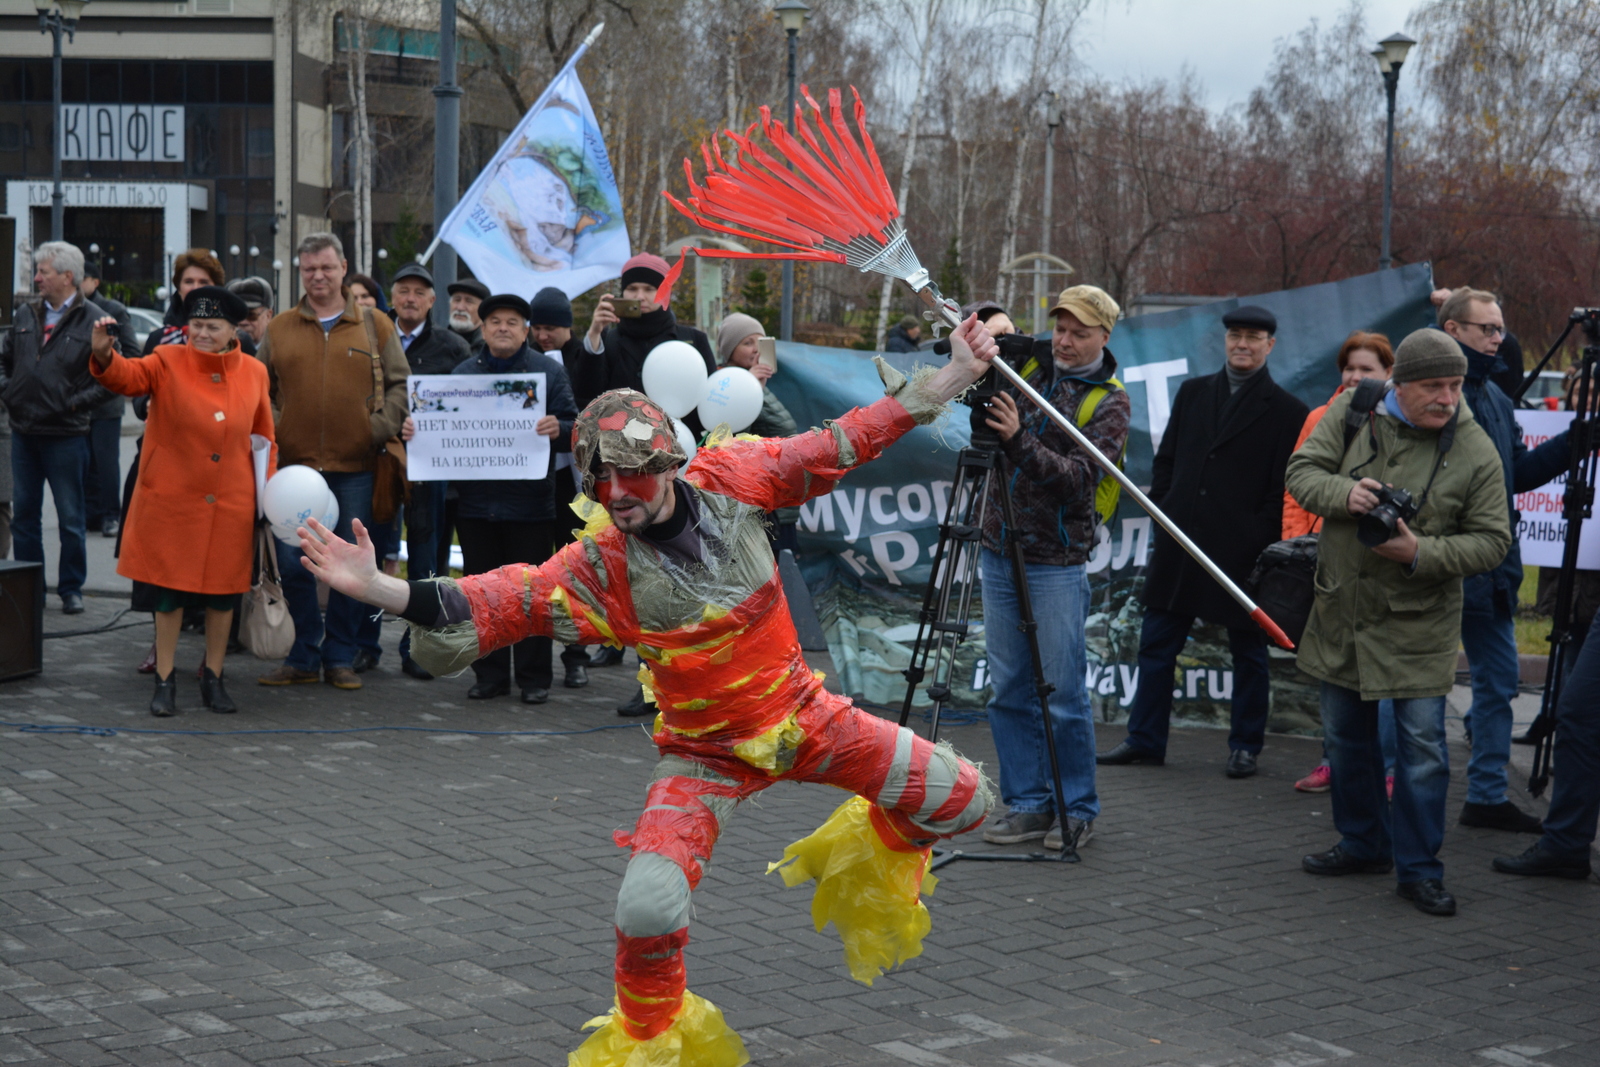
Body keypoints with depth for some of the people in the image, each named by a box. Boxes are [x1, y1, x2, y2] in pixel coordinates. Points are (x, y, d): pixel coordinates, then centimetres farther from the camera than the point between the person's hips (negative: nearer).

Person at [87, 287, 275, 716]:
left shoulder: (254, 373, 4)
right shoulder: (169, 362, -3)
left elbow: (264, 436, 12)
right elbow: (128, 376, -20)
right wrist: (103, 354, -41)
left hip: (231, 504, 2)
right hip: (172, 502, -2)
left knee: (224, 591, 9)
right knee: (170, 589, 2)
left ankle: (213, 679, 22)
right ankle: (165, 680, 14)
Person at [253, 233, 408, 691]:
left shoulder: (375, 326, 6)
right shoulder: (279, 329, 9)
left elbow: (399, 383, 8)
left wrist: (381, 427, -6)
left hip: (355, 468, -1)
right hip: (294, 464, 1)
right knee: (293, 566, 1)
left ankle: (341, 657, 14)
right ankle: (302, 658, 12)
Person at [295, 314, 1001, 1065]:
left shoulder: (731, 479, -11)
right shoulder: (600, 565, -17)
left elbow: (848, 441, -3)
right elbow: (497, 603, -25)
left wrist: (955, 375, -1)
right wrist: (378, 587, -39)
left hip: (801, 714, 3)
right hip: (707, 752, -3)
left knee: (960, 801, 1)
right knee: (649, 907, -21)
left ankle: (876, 849, 36)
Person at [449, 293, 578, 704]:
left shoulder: (548, 370, 3)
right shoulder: (464, 372, 12)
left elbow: (574, 428, -1)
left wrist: (558, 429, -23)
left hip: (529, 504, -3)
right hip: (476, 502, 3)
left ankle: (534, 678, 9)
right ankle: (490, 675, 17)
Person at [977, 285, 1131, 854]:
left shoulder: (1108, 402, -4)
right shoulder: (1027, 369, 8)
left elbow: (1081, 477, -16)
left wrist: (1019, 440, -28)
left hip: (1056, 565, -5)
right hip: (999, 553, 5)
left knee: (1063, 694, -2)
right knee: (1009, 690, 7)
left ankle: (1076, 809, 10)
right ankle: (1027, 803, 16)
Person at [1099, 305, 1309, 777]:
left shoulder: (1285, 411, -1)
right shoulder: (1193, 393, 13)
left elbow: (1283, 490, -3)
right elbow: (1165, 460, 15)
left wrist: (1261, 537, -11)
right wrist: (1162, 511, 4)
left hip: (1244, 551, -4)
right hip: (1180, 542, 4)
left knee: (1248, 653, 6)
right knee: (1157, 645, 6)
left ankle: (1245, 747, 17)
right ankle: (1144, 739, 14)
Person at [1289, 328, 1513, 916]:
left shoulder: (1476, 452, -12)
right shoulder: (1353, 412, -5)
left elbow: (1491, 540, -9)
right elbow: (1302, 471, -1)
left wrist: (1422, 553, -23)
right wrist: (1344, 495, -21)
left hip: (1418, 623, -4)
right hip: (1342, 609, 4)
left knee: (1421, 745, -5)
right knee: (1346, 735, 15)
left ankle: (1419, 868, 6)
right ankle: (1363, 844, 32)